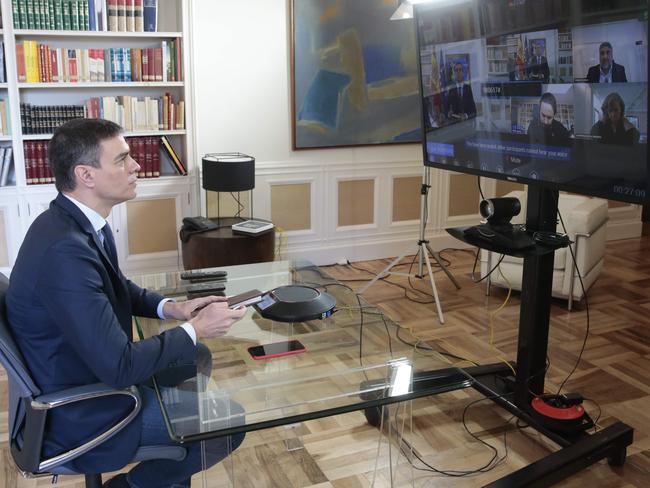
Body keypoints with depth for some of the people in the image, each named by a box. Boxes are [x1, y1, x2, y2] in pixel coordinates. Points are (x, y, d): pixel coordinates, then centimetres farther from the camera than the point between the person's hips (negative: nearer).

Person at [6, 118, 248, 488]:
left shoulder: (77, 221, -4)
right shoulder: (65, 250, -33)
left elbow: (117, 287, 14)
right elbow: (120, 368, -33)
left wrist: (170, 307, -3)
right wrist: (195, 329, -20)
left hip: (93, 369, 9)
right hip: (77, 414, -9)